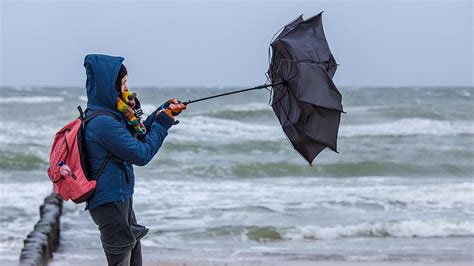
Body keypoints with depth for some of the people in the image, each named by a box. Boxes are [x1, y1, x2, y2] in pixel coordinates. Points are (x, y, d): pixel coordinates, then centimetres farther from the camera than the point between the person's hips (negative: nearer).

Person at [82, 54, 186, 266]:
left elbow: (138, 137, 20)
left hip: (121, 200, 10)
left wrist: (164, 111, 9)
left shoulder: (111, 115, 8)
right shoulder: (103, 123, -22)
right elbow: (141, 155, -18)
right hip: (110, 203, -10)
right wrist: (163, 122, -10)